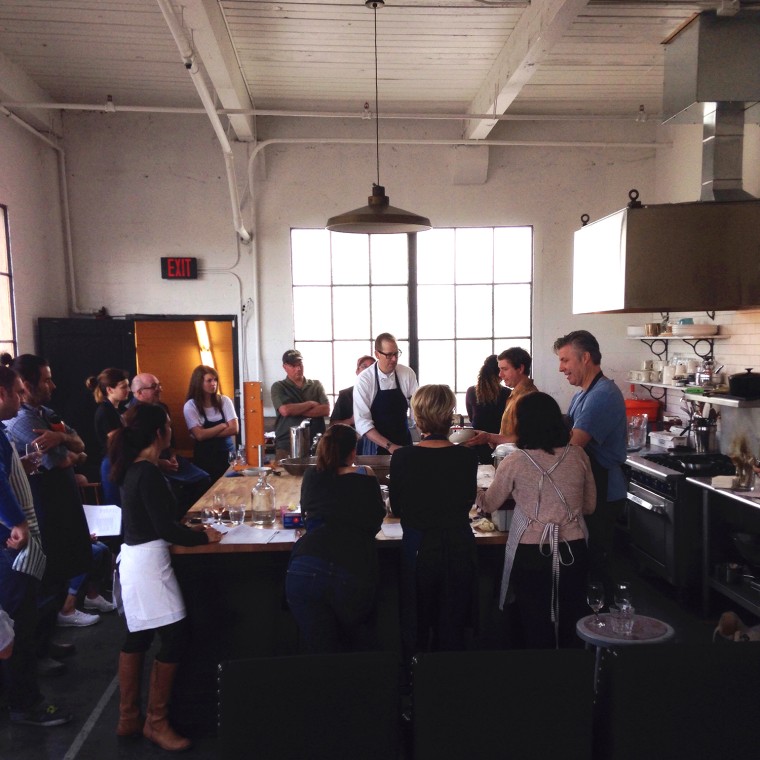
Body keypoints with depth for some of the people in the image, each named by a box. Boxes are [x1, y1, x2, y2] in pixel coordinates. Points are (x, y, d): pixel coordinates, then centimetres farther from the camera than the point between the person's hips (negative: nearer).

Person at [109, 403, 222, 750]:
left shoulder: (133, 469, 8)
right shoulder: (149, 474, -21)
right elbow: (165, 528, -20)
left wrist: (190, 529, 13)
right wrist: (203, 537, -7)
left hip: (132, 559, 10)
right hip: (147, 562, -10)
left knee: (138, 636, 17)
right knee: (174, 637, -2)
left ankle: (128, 718, 29)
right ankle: (156, 722, 11)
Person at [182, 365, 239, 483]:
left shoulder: (225, 400, -1)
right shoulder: (190, 406, -8)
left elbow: (234, 429, -8)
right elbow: (200, 435, -16)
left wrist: (208, 433, -14)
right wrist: (223, 426, -8)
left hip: (227, 453, 3)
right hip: (205, 457, -2)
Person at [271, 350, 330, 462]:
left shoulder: (316, 385, 12)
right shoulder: (278, 387, 6)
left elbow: (326, 410, -2)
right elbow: (285, 410, -11)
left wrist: (296, 411, -7)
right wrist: (311, 404, -1)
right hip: (287, 446, -2)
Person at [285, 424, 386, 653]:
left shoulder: (312, 476, 17)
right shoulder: (365, 478, 11)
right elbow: (376, 522, 21)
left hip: (305, 571, 1)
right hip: (353, 572, 0)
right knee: (352, 647, 28)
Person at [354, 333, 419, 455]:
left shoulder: (408, 374, -7)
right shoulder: (364, 380, -14)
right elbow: (362, 423, -17)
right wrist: (389, 446, -24)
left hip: (403, 443, 2)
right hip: (375, 445, -2)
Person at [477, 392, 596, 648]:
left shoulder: (515, 463, -10)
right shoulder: (577, 456, -2)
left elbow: (489, 504, 5)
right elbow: (589, 506, 9)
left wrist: (477, 495, 26)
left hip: (531, 554, -3)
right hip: (573, 552, 3)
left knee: (536, 630, 13)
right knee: (570, 628, 17)